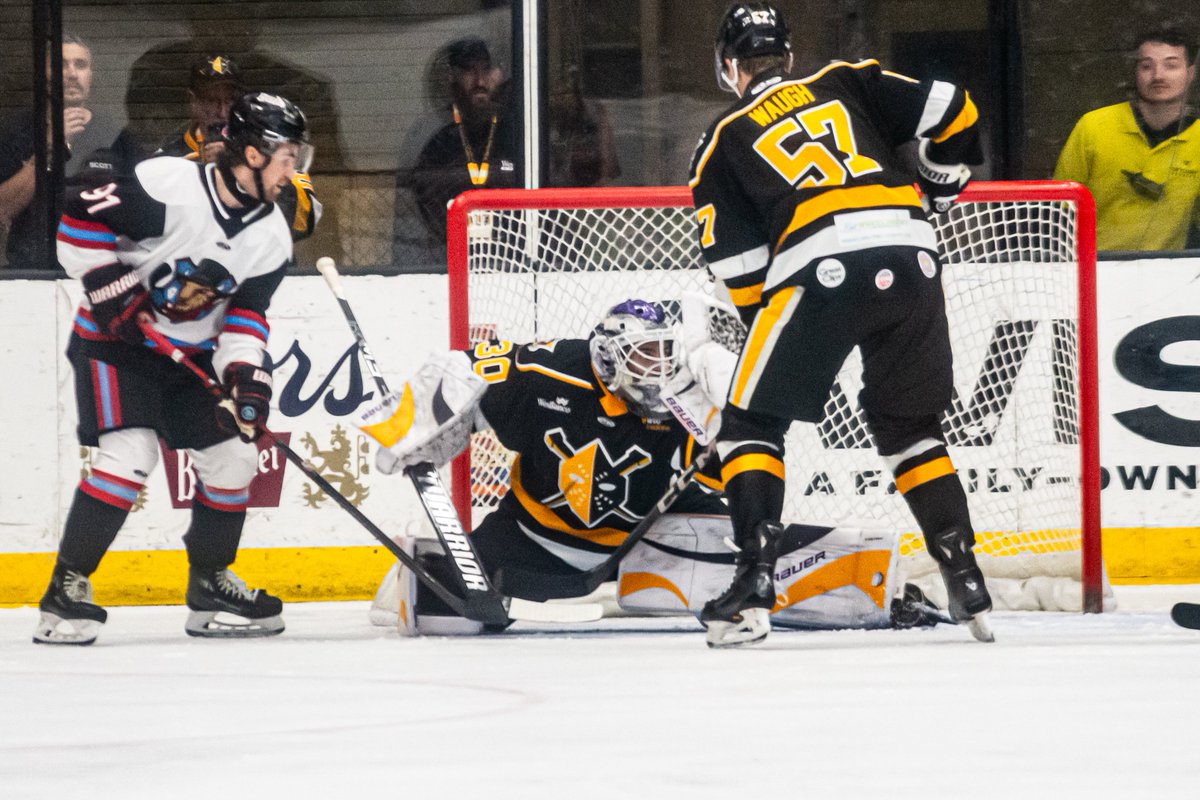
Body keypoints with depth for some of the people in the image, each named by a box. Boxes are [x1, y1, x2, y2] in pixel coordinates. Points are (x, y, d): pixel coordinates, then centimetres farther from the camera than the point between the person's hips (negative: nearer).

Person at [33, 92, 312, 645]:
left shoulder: (270, 236, -2)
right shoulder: (169, 185, -24)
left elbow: (245, 315, -1)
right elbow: (82, 215, -21)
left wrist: (247, 380, -16)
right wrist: (110, 289, -22)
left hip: (191, 352, 7)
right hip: (114, 338, -7)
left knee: (234, 454, 4)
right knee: (129, 451, -22)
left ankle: (209, 584, 22)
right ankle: (66, 588, -15)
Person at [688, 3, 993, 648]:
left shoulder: (724, 141, 17)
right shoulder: (848, 84, 23)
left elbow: (736, 264, 10)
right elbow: (950, 113, 14)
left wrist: (765, 317, 22)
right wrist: (940, 189, 30)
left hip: (820, 268, -4)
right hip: (911, 255, 4)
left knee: (750, 424, 10)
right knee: (910, 426, 21)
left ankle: (753, 587, -5)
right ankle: (966, 585, 14)